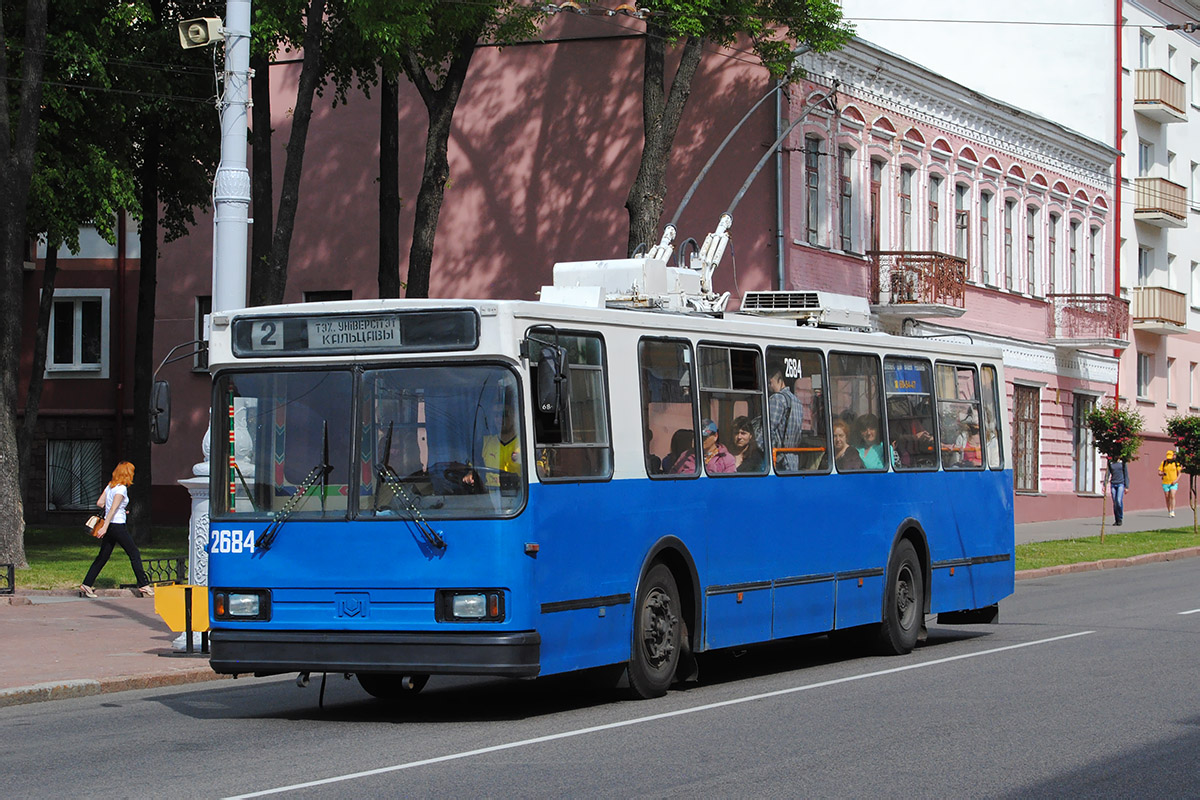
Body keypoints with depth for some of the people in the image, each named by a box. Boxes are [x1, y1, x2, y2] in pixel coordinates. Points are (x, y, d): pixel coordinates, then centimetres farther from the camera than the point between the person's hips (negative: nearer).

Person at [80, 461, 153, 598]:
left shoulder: (110, 485, 10)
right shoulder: (121, 488, -14)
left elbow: (99, 503, 13)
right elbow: (113, 509, -20)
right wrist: (105, 527, -25)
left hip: (109, 526, 8)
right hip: (117, 526, -8)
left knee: (103, 556, 11)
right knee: (134, 554, -1)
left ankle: (86, 584, 9)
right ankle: (143, 585, -1)